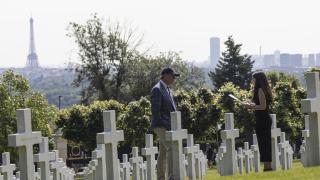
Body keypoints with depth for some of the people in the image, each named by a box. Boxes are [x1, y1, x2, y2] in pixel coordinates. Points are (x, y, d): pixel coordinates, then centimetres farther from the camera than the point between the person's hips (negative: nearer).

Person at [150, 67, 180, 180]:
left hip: (168, 127, 10)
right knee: (171, 149, -19)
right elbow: (155, 110, -17)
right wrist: (162, 125, -20)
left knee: (163, 153, 8)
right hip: (162, 127, -10)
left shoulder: (167, 90, 19)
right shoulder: (157, 89, -11)